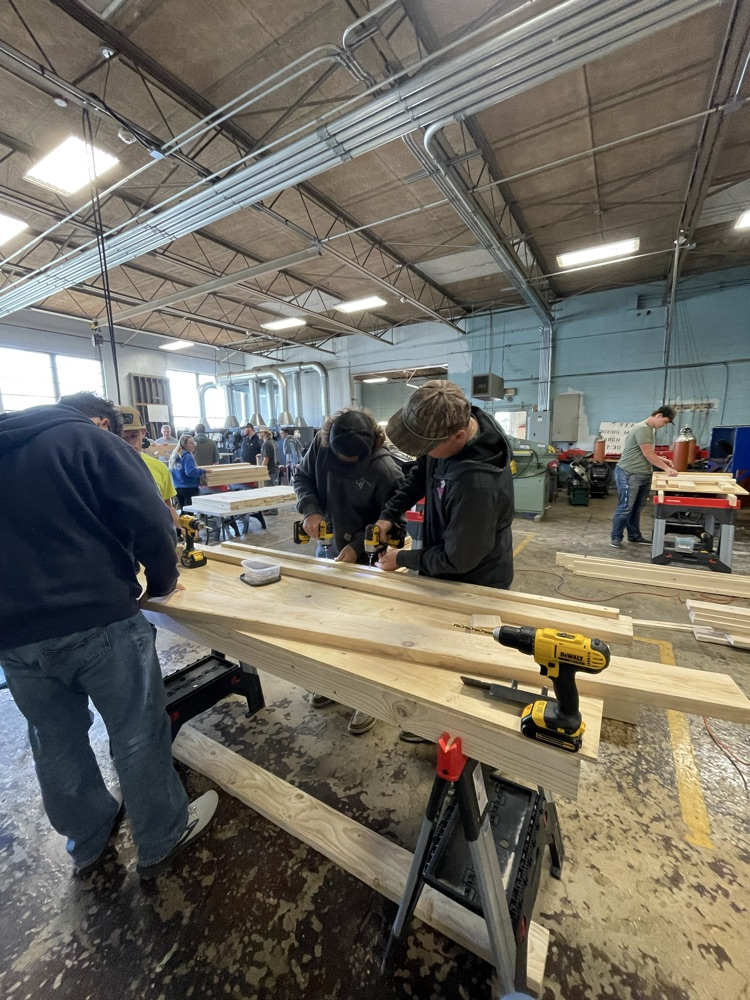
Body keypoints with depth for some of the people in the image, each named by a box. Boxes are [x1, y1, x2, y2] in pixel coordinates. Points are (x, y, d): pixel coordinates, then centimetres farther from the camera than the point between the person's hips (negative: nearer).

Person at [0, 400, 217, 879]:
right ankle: (164, 839, 31)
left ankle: (89, 840, 44)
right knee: (138, 733, 11)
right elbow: (148, 520, -14)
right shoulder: (89, 440, -2)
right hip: (98, 620, -6)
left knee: (56, 742, 23)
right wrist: (163, 581, 2)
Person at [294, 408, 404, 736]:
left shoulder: (385, 470, -26)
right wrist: (311, 509, -14)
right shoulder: (321, 446, -12)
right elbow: (302, 477, 3)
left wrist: (357, 546, -24)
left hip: (365, 558, -5)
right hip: (327, 547, 6)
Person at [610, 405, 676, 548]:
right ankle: (616, 537, 5)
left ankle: (634, 536, 24)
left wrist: (663, 460, 10)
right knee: (625, 508, -5)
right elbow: (647, 454, -17)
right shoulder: (643, 428, -15)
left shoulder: (651, 429, 16)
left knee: (636, 508, 14)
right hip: (629, 474, -10)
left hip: (643, 475, 10)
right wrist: (665, 468, -10)